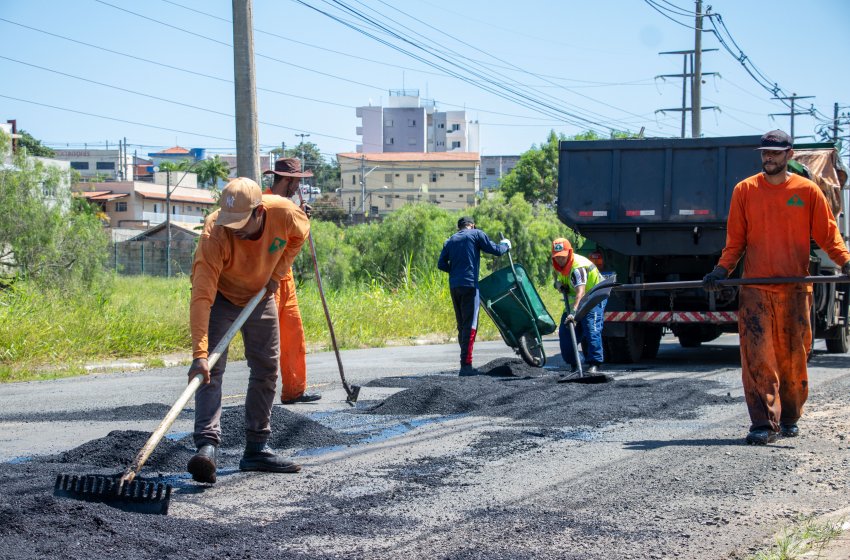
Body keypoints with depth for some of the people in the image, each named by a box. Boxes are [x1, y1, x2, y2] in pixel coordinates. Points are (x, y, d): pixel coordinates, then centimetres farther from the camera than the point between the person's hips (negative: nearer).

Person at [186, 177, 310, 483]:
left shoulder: (284, 213, -29)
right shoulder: (214, 234, -38)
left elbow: (300, 234, -1)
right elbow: (201, 296, -42)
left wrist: (277, 273, -9)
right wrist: (199, 353, -48)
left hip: (261, 295, 4)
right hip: (219, 297, -4)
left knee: (266, 370, 8)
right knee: (211, 370, -20)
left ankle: (256, 449, 17)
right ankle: (207, 445, -28)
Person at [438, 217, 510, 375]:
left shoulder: (450, 241, 17)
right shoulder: (476, 234, 4)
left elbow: (441, 264, 9)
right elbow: (495, 250, 2)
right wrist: (505, 244, 22)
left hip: (454, 286, 5)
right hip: (469, 285, -5)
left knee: (461, 325, 13)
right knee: (470, 325, -8)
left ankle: (465, 362, 13)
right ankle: (466, 365, -15)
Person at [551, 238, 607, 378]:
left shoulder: (578, 267, -33)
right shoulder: (557, 265, -7)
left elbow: (580, 291, -47)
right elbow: (557, 275, 18)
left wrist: (573, 311, -60)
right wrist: (558, 284, -7)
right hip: (574, 300, 8)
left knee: (591, 329, -24)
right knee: (565, 332, 1)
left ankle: (594, 364, -24)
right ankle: (573, 365, 10)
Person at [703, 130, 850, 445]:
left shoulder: (807, 191, 6)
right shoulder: (745, 190, 8)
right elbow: (735, 240, 11)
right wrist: (721, 270, -2)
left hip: (795, 289, 0)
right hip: (754, 290, 0)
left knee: (793, 357, 5)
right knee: (757, 357, -9)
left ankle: (789, 419, 23)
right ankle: (764, 424, -9)